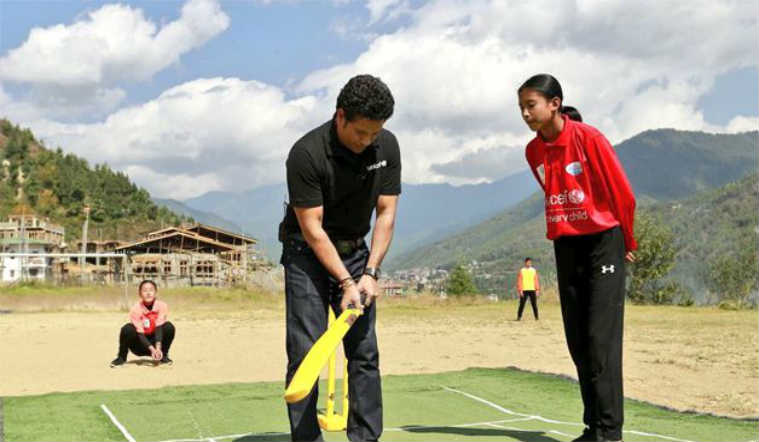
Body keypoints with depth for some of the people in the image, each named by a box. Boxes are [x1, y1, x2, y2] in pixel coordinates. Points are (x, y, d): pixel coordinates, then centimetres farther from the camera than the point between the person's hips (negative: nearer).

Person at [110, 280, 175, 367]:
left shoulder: (162, 306, -13)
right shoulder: (135, 309, -17)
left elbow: (159, 328, -22)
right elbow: (140, 333, -21)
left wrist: (158, 347, -38)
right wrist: (152, 349, -35)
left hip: (156, 341, 1)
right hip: (140, 345, -1)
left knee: (169, 326, -24)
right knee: (128, 329, -29)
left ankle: (164, 356, -5)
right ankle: (121, 357, -7)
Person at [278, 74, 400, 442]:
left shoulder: (386, 146, -8)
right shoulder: (307, 153, -23)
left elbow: (386, 212, -5)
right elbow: (312, 227, -22)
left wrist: (370, 273, -14)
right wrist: (346, 281, -25)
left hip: (356, 252, 5)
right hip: (308, 254, -4)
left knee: (365, 352, 0)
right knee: (306, 351, -10)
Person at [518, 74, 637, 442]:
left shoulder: (588, 138, -14)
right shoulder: (533, 151, 4)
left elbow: (623, 193, -8)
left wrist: (627, 243, 2)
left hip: (603, 241, -6)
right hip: (565, 245, 6)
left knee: (601, 337, -10)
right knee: (577, 340, 6)